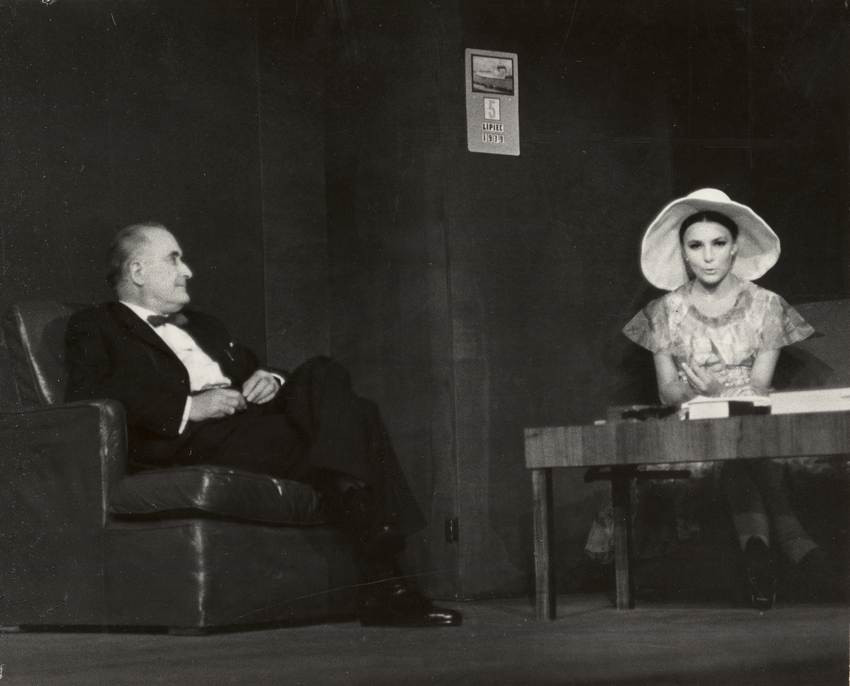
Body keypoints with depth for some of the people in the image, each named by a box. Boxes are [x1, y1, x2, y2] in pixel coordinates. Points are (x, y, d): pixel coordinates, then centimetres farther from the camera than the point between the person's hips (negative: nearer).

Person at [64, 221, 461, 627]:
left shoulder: (201, 326, 37)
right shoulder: (96, 328, 13)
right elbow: (87, 397, -7)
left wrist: (272, 381, 6)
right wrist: (188, 407, -15)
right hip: (193, 443, -7)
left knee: (323, 375, -25)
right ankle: (382, 587, -36)